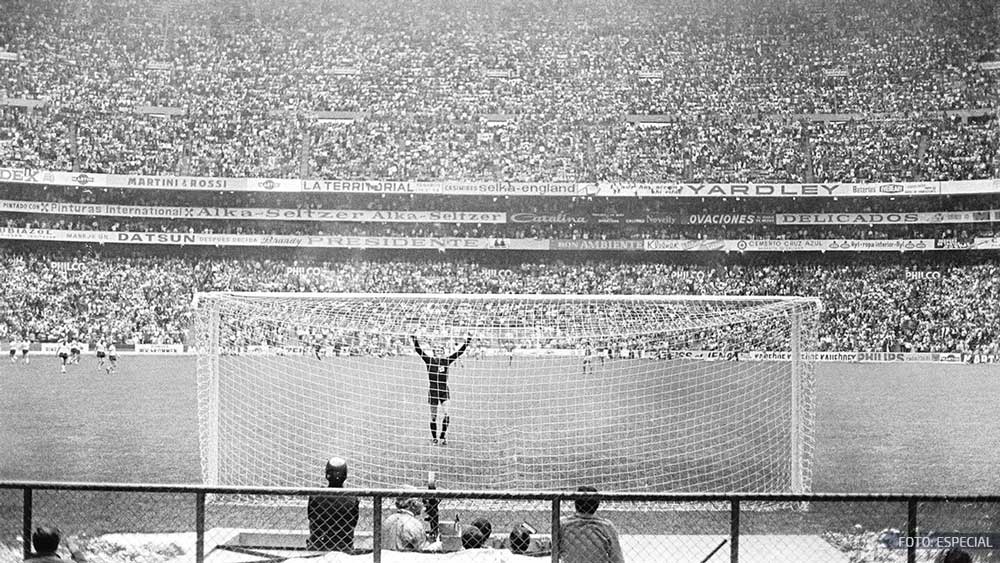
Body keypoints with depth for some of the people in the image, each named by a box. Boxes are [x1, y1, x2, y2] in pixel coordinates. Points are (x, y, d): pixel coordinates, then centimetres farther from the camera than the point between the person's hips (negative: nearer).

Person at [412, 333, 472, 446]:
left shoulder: (446, 361, 1)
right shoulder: (429, 361, -2)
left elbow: (460, 352, 0)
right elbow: (419, 350, -9)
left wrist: (467, 341, -6)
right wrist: (414, 338, -18)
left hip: (444, 391, 0)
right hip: (433, 391, 0)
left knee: (446, 414, -15)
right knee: (433, 416, 6)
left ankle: (443, 437, -2)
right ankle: (434, 438, 20)